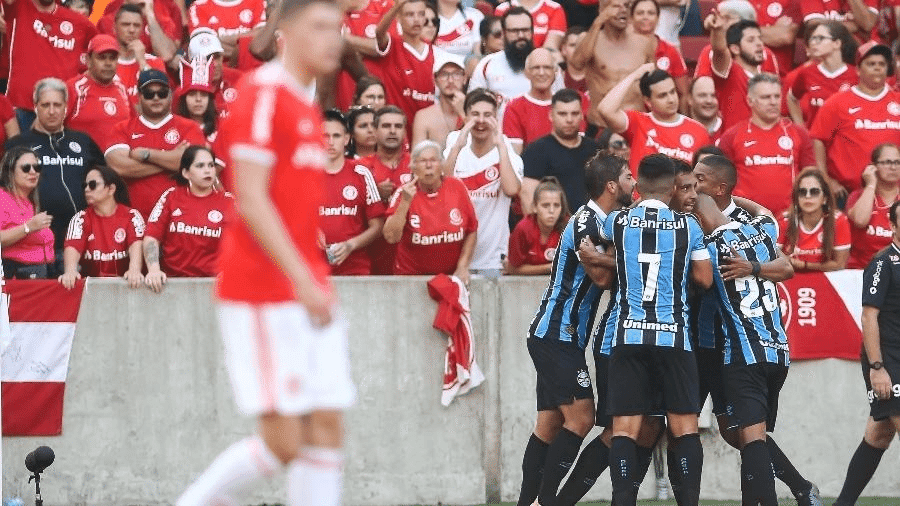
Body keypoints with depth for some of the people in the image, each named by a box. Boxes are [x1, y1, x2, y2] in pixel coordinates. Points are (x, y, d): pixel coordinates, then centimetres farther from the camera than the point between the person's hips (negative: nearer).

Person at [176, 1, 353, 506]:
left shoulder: (308, 108, 17)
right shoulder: (263, 95, -11)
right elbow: (251, 200, -19)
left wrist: (318, 281, 19)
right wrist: (304, 280, -23)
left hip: (307, 291, 9)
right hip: (263, 295, -9)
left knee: (328, 430, 1)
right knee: (284, 440, -10)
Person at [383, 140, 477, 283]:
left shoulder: (456, 187, 0)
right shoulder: (404, 193, -4)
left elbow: (471, 232, 7)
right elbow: (391, 237, -14)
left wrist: (462, 267, -1)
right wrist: (405, 202, -19)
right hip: (412, 275, -1)